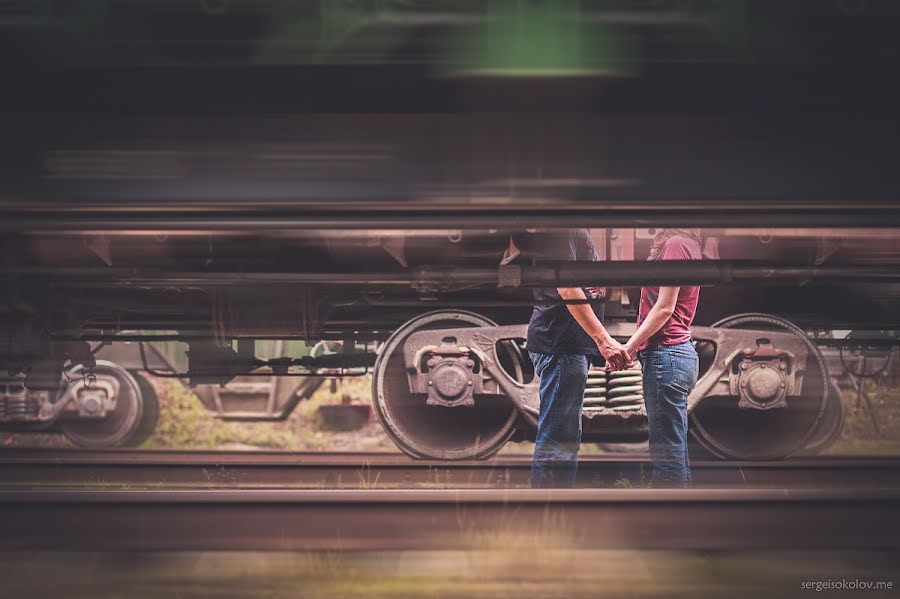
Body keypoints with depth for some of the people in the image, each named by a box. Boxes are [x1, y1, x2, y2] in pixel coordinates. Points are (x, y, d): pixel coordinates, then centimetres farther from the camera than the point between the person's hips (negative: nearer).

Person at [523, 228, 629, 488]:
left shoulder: (574, 228, 17)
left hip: (570, 343, 11)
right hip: (561, 343, -11)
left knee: (566, 437, 15)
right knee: (558, 438, -8)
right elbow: (566, 286, -22)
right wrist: (603, 339, -25)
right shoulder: (558, 227, -14)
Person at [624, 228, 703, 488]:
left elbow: (664, 308, -15)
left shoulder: (675, 243, -12)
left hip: (665, 353, -10)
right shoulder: (687, 243, 17)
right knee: (674, 453, 13)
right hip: (679, 351, 10)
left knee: (668, 455, -7)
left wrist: (628, 348, -13)